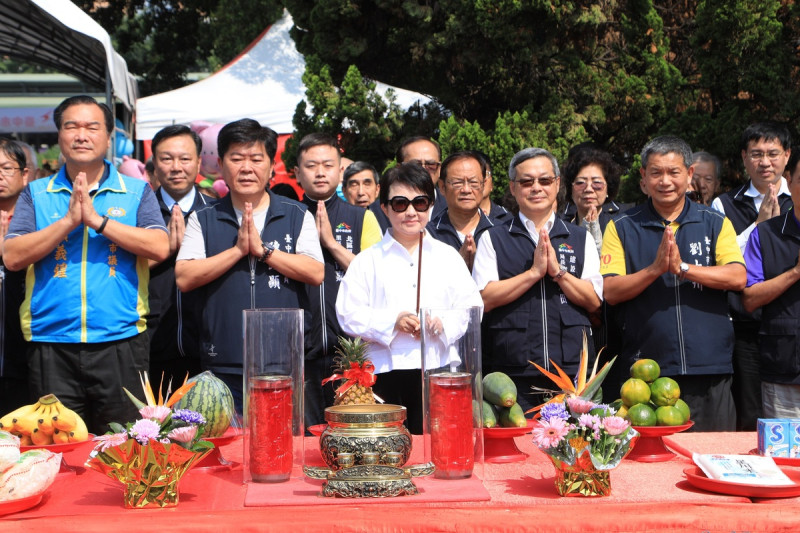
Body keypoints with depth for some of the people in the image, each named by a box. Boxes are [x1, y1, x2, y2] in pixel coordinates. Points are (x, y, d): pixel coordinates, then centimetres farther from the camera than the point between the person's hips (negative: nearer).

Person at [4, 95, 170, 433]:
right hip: (51, 346, 1)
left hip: (120, 345, -1)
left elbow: (159, 248, -8)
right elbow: (12, 257, -2)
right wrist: (69, 220, -11)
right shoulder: (36, 194, 10)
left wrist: (97, 219, -12)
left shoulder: (136, 192, 8)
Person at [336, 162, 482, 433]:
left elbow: (471, 307, 10)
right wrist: (392, 322, -13)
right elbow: (348, 314, 1)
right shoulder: (368, 260, 9)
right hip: (385, 373, -1)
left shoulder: (448, 256, 14)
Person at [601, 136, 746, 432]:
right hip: (644, 369, -1)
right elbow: (611, 292, -4)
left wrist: (683, 268, -16)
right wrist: (655, 269, -17)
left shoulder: (715, 223, 9)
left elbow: (738, 277, -5)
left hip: (709, 367, 1)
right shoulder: (622, 227, 6)